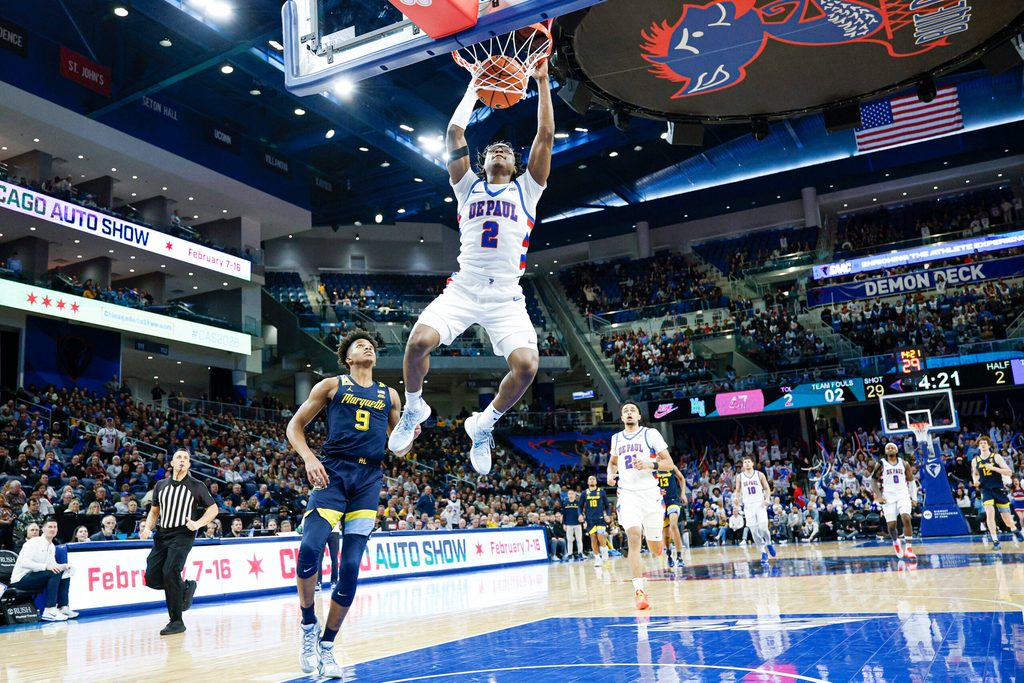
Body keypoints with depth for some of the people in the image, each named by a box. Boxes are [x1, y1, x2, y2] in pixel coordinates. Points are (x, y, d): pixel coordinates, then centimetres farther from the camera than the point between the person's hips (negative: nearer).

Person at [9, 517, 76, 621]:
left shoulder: (52, 547, 13)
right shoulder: (33, 542, -13)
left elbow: (53, 565, 11)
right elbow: (24, 563, -26)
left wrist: (64, 566, -10)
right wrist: (46, 566, -33)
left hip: (35, 577, 9)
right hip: (21, 579, -9)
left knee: (65, 573, 0)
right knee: (55, 573, -27)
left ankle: (63, 607, -8)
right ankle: (50, 611, -29)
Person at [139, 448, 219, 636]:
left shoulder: (196, 486, 0)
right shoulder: (161, 485, 11)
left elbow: (213, 508, 4)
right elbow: (154, 511, 21)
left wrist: (198, 524, -12)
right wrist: (147, 528, 2)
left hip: (182, 534, -5)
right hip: (162, 534, 5)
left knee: (169, 573, -19)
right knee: (152, 578, -3)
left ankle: (176, 622, -6)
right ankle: (186, 588, 26)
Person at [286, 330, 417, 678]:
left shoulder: (389, 395, 17)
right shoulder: (331, 386, 9)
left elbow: (398, 450, 19)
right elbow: (295, 426, 9)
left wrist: (410, 436, -4)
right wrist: (309, 458, -8)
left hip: (368, 480, 3)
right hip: (333, 473, -2)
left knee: (351, 567, -1)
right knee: (310, 548, -21)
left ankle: (327, 646, 14)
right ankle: (309, 625, 4)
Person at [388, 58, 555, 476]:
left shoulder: (525, 190, 16)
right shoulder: (469, 187, 18)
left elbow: (545, 136, 8)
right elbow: (454, 132, 12)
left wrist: (542, 82, 7)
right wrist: (476, 86, 16)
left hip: (506, 297, 0)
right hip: (462, 289, 0)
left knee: (527, 366, -22)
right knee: (419, 342, -25)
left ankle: (483, 425, 7)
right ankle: (414, 410, 6)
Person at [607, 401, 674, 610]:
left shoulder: (651, 434, -1)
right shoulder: (616, 438, 12)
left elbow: (669, 463, -1)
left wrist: (651, 464, -20)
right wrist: (611, 474, 7)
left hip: (650, 493, -1)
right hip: (627, 495, 2)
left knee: (654, 545, 8)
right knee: (634, 538, -19)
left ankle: (660, 554, 47)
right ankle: (640, 591, -21)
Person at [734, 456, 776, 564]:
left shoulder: (760, 475, 2)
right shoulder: (740, 477, 6)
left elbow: (767, 488, 6)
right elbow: (738, 491, 13)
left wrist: (767, 499, -11)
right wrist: (736, 501, -4)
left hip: (760, 504, -2)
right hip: (748, 506, 2)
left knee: (763, 528, -15)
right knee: (754, 532, -2)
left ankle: (769, 543, 15)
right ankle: (764, 553, 10)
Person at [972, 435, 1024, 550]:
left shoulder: (996, 457, -7)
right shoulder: (975, 461, 2)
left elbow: (1009, 473, -13)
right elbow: (974, 474, 21)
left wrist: (993, 468, -24)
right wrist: (975, 480, -1)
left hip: (999, 489, -1)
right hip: (986, 490, 1)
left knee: (1005, 515, 10)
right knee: (990, 513, -19)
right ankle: (995, 541, -13)